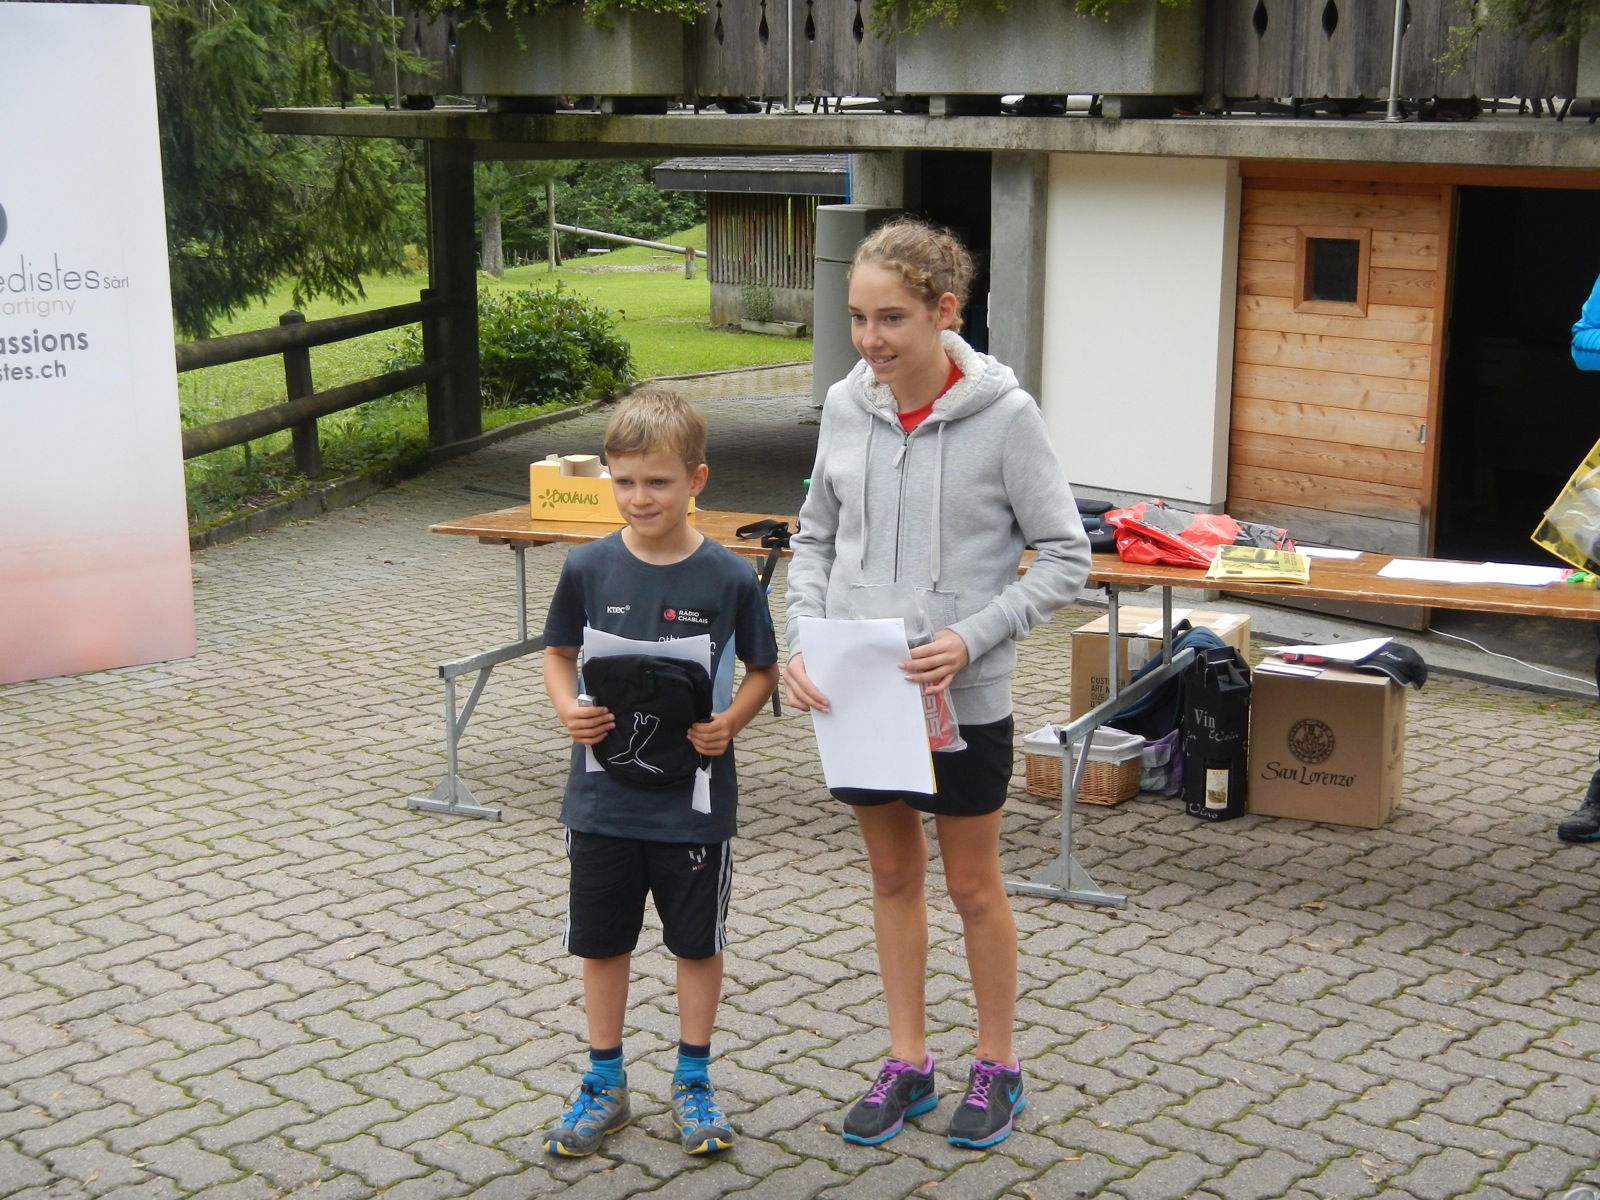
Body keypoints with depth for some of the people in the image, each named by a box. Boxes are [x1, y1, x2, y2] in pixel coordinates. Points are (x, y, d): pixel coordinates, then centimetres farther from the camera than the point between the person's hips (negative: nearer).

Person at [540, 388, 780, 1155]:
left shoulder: (729, 578, -11)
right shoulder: (588, 569, -6)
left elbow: (763, 669, 0)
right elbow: (558, 652, 7)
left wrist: (731, 723, -18)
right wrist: (568, 708, -12)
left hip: (694, 799, -2)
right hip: (604, 796, 2)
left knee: (697, 941, 13)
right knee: (601, 941, 14)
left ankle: (693, 1082, 31)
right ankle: (605, 1083, 31)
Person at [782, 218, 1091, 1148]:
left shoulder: (1004, 414, -16)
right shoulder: (847, 406, -2)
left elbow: (1064, 557, -11)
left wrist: (971, 637, -22)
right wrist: (805, 637, -7)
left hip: (962, 698, -4)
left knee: (975, 888, 12)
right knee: (894, 875, 18)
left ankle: (997, 1068, 31)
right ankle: (908, 1063, 33)